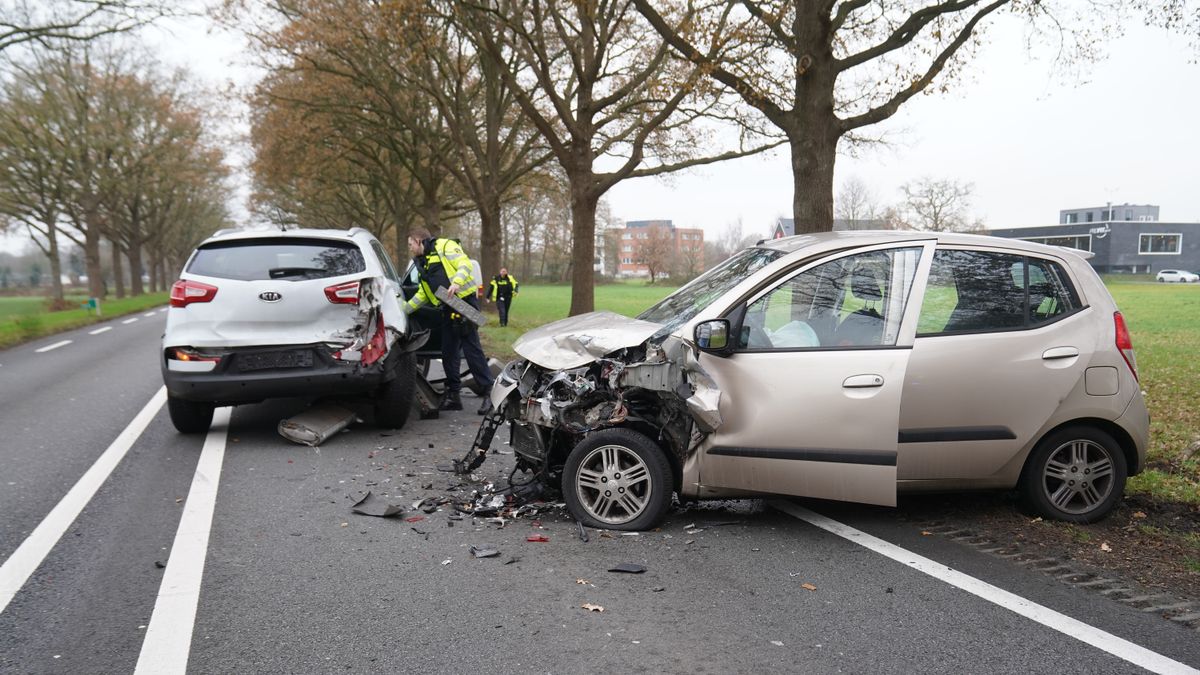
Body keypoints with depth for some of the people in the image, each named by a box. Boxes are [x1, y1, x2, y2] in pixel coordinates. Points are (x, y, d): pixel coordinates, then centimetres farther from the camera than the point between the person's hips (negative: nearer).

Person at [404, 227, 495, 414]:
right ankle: (453, 395, 17)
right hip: (448, 309, 9)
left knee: (471, 348, -12)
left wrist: (456, 282, -30)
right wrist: (403, 311, 25)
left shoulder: (444, 246, -2)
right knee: (448, 352, 9)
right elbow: (422, 294, 27)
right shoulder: (423, 263, 24)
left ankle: (489, 393, -9)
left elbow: (465, 265, -14)